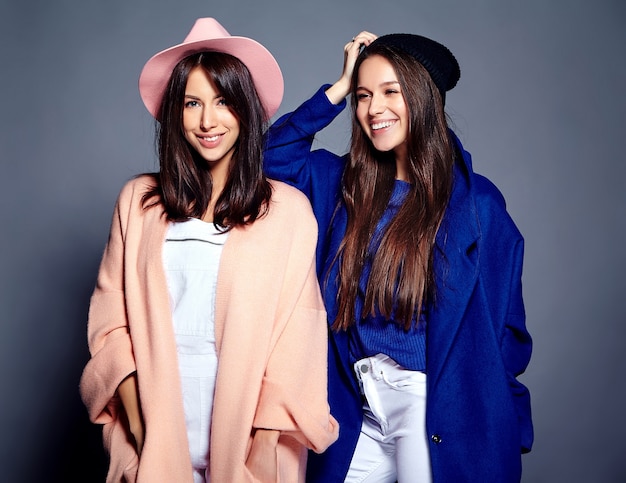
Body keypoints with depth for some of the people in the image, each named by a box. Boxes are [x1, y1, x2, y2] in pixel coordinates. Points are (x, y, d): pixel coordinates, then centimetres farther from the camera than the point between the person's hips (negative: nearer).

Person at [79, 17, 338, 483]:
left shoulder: (289, 210, -6)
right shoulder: (138, 201, 0)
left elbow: (294, 338, -6)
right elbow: (111, 319, 1)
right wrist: (138, 422, -8)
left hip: (244, 440, -1)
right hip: (154, 445, 2)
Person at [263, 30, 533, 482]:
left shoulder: (475, 201, -8)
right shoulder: (345, 183, 5)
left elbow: (503, 323, -4)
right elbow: (274, 154, 3)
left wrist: (501, 428, -6)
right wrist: (341, 87, -1)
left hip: (439, 411, -4)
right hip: (361, 405, 4)